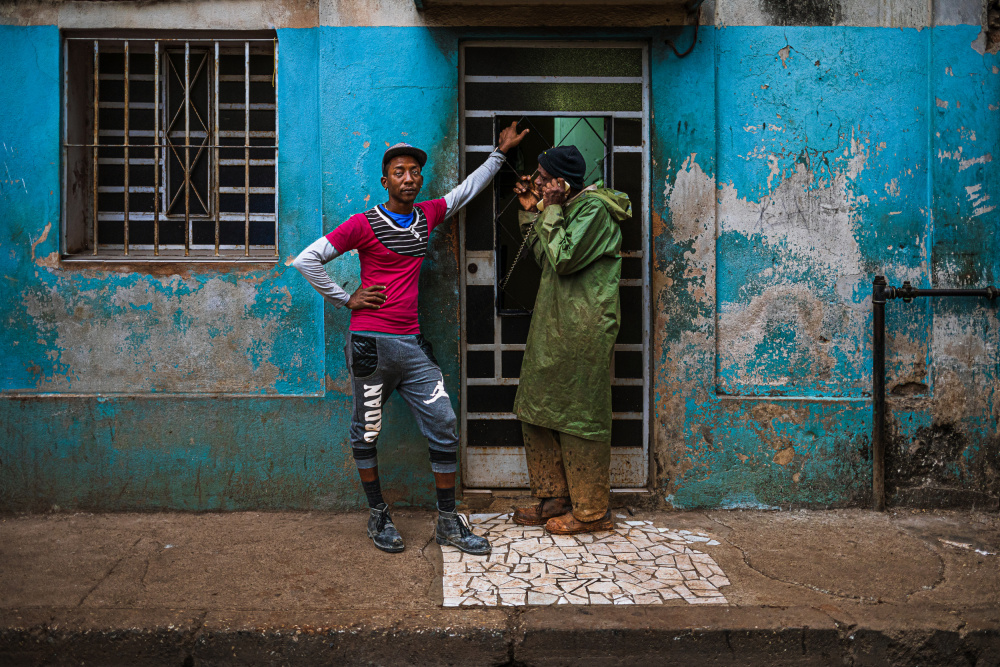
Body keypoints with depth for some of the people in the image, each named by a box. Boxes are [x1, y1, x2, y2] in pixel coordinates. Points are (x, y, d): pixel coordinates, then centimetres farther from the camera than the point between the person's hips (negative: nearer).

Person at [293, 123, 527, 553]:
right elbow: (306, 260, -4)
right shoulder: (364, 224, -5)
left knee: (444, 427, 1)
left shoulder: (427, 215, 10)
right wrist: (346, 299, -4)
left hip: (412, 344, 5)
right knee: (366, 432, 7)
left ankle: (448, 523, 13)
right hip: (371, 344, -4)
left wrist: (501, 152, 31)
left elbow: (467, 190, 27)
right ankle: (378, 517, 25)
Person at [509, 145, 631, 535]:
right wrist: (530, 212, 13)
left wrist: (550, 210, -13)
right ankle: (554, 498, 24)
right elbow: (545, 259, 19)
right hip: (554, 326, 10)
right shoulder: (567, 208, 17)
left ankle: (591, 512, 11)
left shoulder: (593, 209, -12)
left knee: (578, 418, -3)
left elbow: (563, 259, -20)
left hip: (583, 331, -10)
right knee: (537, 412, 12)